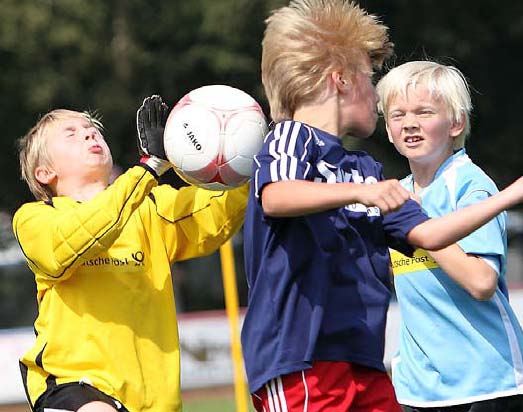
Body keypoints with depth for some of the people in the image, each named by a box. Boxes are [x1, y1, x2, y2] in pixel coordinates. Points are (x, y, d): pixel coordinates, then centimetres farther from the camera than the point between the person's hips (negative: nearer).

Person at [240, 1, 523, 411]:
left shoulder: (364, 169, 21)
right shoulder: (292, 137, -4)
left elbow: (426, 234, 20)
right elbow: (274, 198, -26)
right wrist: (359, 192, -40)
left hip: (363, 363, 9)